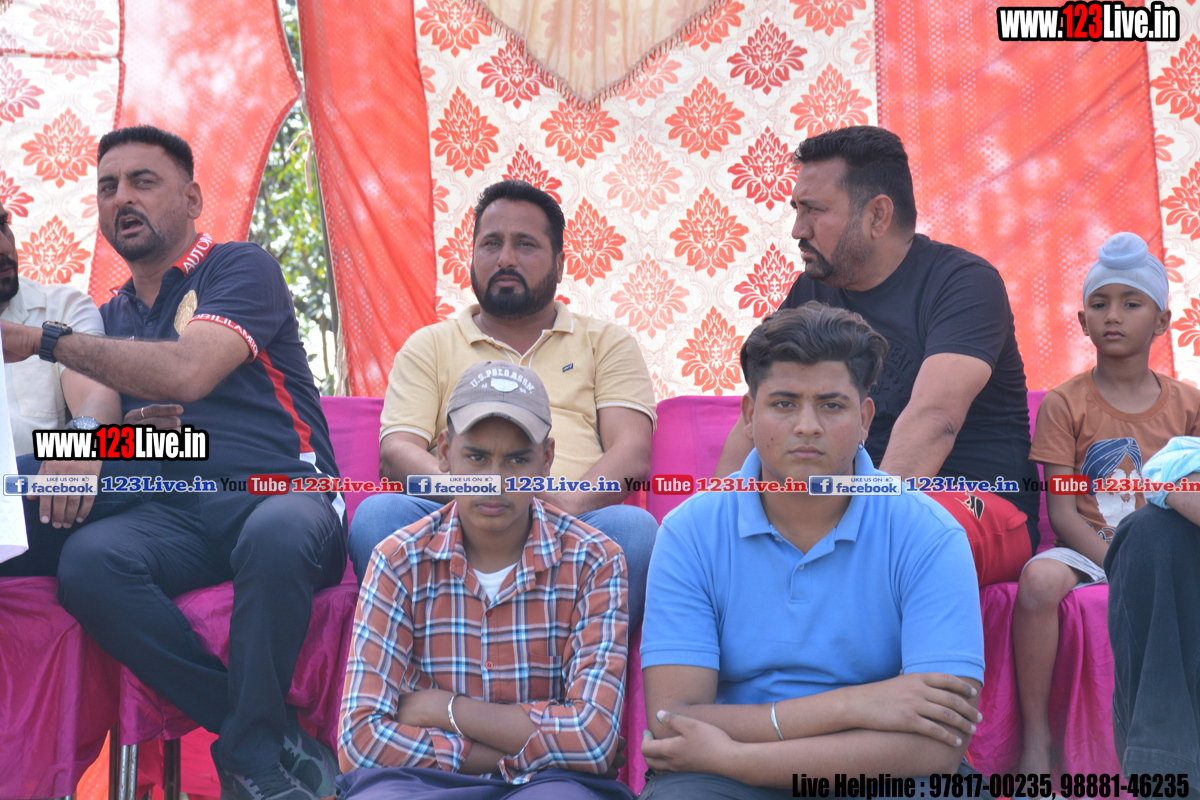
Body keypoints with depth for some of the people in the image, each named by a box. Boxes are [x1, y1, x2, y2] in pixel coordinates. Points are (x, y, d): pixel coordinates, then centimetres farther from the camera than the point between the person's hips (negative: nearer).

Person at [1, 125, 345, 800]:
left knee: (278, 535, -41)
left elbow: (188, 372, -14)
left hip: (282, 491, -5)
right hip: (179, 513, 5)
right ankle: (282, 746, -22)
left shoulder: (241, 268, 4)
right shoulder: (116, 314, 25)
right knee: (86, 561, -29)